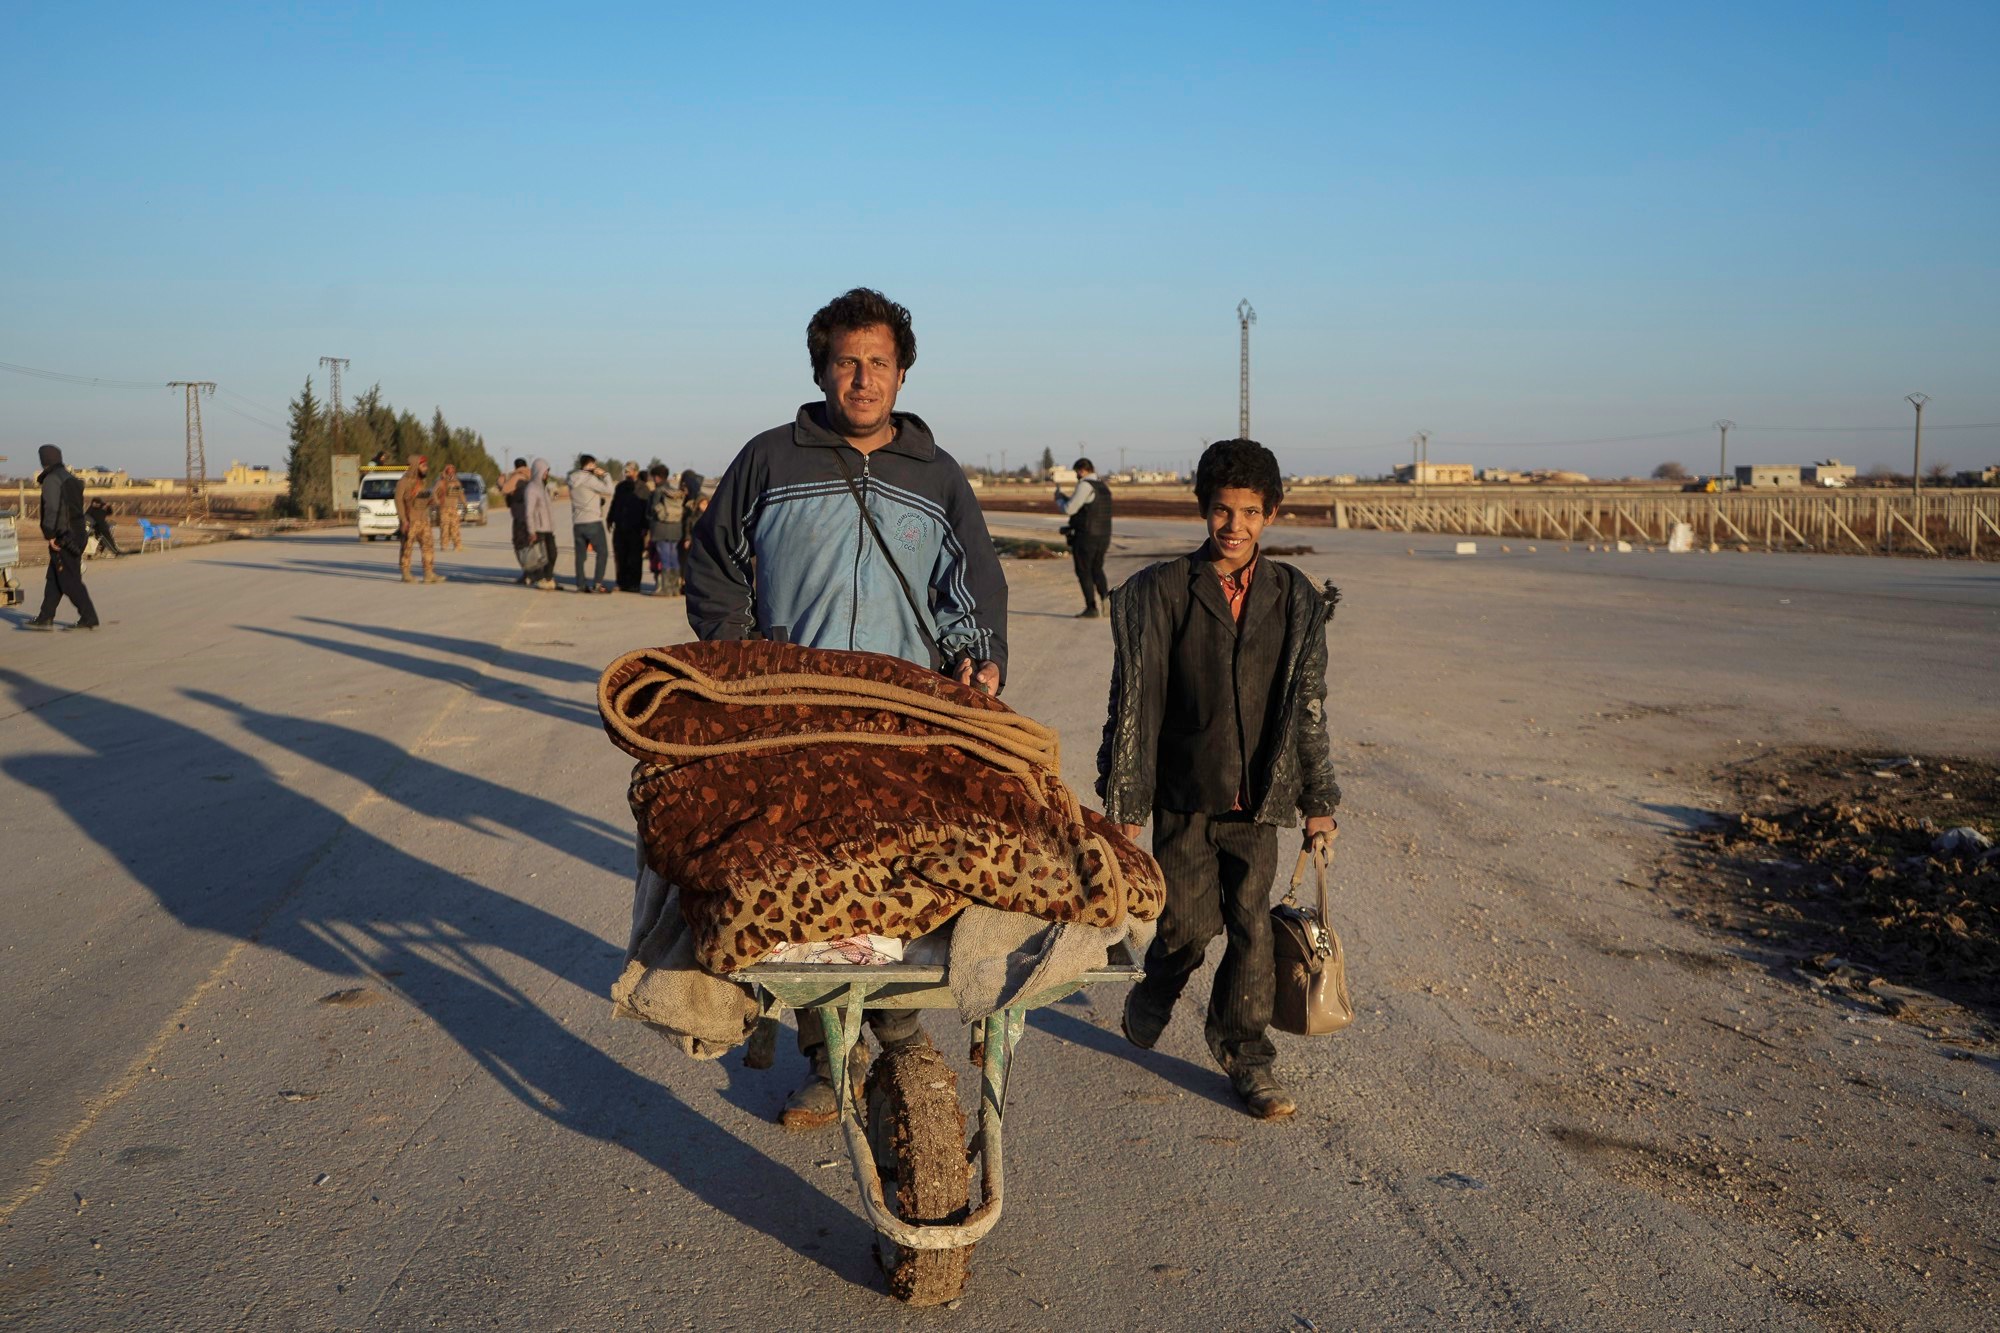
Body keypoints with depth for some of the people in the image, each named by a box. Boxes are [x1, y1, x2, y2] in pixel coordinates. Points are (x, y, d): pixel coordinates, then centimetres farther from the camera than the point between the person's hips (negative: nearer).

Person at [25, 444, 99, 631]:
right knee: (53, 579, 13)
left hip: (62, 538, -9)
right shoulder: (70, 478, 17)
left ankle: (89, 618, -6)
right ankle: (45, 618, 15)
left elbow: (51, 508, -19)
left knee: (70, 581, -6)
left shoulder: (52, 480, -10)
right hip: (76, 536, 9)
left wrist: (50, 535, -18)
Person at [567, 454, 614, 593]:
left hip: (577, 523, 7)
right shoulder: (589, 478, -11)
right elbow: (607, 490, -15)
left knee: (580, 554, 8)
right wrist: (604, 475, -3)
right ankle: (597, 583, -7)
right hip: (592, 522, -7)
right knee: (602, 552, 0)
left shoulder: (573, 480, 12)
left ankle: (580, 584, 7)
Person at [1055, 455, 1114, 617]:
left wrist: (1059, 499, 5)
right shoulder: (1104, 487, 14)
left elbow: (1070, 509, -15)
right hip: (1103, 537, 8)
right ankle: (1106, 595, -4)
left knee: (1084, 572, 3)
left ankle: (1091, 608, 3)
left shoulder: (1085, 486, -14)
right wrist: (1067, 498, 22)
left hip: (1085, 537, -8)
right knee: (1096, 569, 20)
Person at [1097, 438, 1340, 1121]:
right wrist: (1123, 802, -4)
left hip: (1258, 797, 2)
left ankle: (1245, 1052, 22)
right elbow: (1133, 702, -4)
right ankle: (1152, 1000, 35)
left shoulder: (1294, 599, 4)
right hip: (1184, 796, -2)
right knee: (1189, 922, 1)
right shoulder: (1163, 591, -4)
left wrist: (1318, 799, 10)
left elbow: (1308, 704, 9)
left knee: (1252, 925, 3)